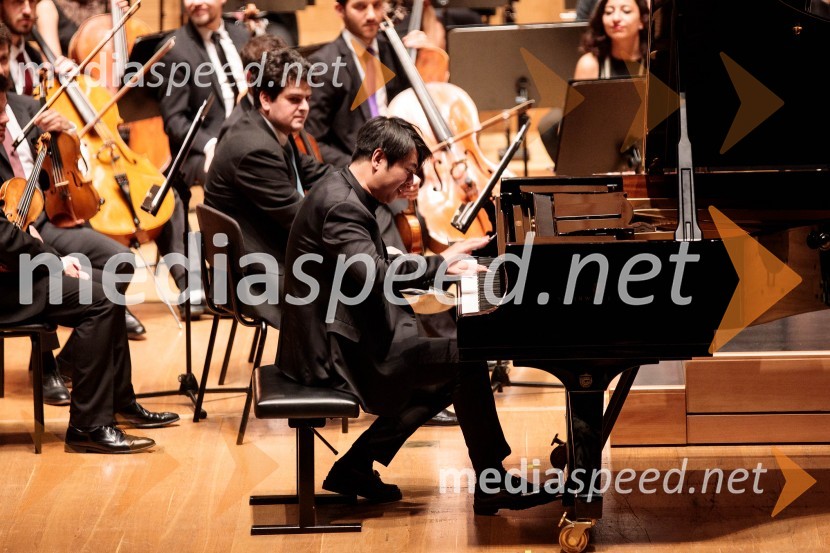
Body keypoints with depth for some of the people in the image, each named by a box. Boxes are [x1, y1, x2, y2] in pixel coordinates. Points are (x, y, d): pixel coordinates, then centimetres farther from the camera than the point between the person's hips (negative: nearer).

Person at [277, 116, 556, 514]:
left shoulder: (345, 194, 13)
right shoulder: (340, 206, -21)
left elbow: (377, 268, 19)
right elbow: (375, 277, -33)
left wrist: (443, 267, 8)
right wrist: (440, 263, -25)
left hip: (338, 339, 11)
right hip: (336, 351, -11)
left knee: (445, 372, 18)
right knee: (463, 361, -12)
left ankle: (354, 468, 16)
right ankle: (493, 487, -1)